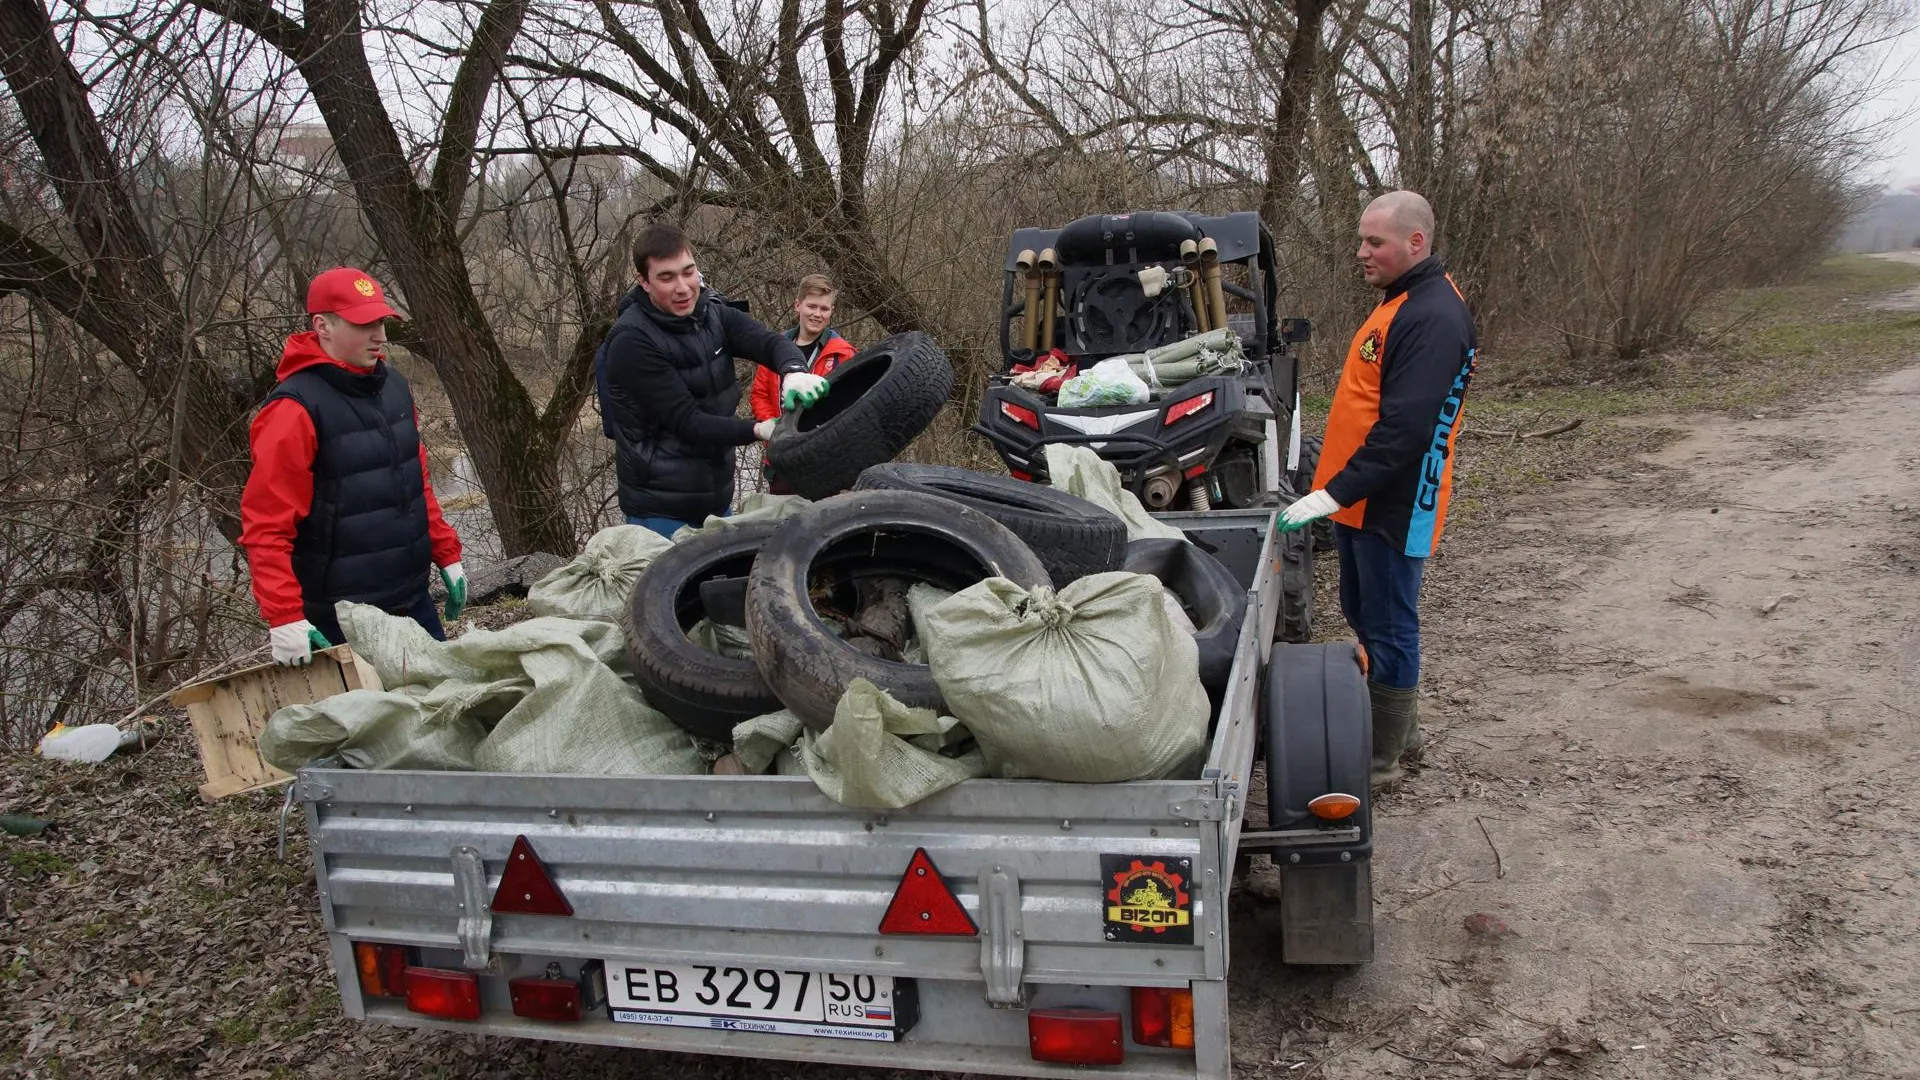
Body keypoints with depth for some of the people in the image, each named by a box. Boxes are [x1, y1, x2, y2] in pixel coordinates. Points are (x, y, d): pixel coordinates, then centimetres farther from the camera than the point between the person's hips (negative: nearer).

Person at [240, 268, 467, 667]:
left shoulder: (393, 386, 8)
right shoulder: (295, 409, -15)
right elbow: (265, 526, -17)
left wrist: (446, 554, 16)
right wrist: (284, 618, -23)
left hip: (412, 600, 7)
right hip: (342, 621, -7)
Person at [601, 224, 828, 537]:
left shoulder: (714, 315, 2)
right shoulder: (632, 341, -16)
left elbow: (769, 340, -15)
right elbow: (685, 421, -21)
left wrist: (794, 371, -38)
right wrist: (758, 430, -32)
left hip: (716, 499, 6)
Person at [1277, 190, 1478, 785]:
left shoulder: (1434, 317, -20)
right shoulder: (1400, 301, 14)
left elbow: (1405, 429, -27)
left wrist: (1337, 491, -27)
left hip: (1393, 505, -11)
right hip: (1360, 500, 11)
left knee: (1387, 628, 0)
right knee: (1364, 616, 20)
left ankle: (1382, 759, 12)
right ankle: (1400, 727, 35)